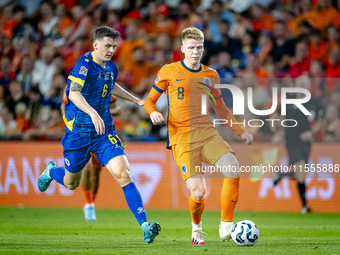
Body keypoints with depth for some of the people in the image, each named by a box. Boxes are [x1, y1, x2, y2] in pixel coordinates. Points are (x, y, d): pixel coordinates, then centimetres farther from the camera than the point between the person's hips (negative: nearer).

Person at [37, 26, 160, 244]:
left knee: (123, 174, -17)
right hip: (79, 131, -4)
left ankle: (144, 225, -23)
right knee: (71, 183, 14)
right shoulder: (85, 64, -17)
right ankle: (51, 171, 52)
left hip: (104, 132, 4)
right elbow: (73, 93, -34)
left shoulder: (111, 68, 6)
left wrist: (136, 100, 30)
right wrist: (92, 113, -49)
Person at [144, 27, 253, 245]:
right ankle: (196, 227, 18)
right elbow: (149, 100, 10)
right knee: (199, 192, -16)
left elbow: (221, 109, 23)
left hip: (207, 133, 3)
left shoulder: (211, 75, 13)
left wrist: (240, 132, 15)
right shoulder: (169, 71, 4)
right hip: (182, 139, -3)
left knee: (234, 170, -22)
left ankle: (226, 227, -8)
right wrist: (153, 112, -13)